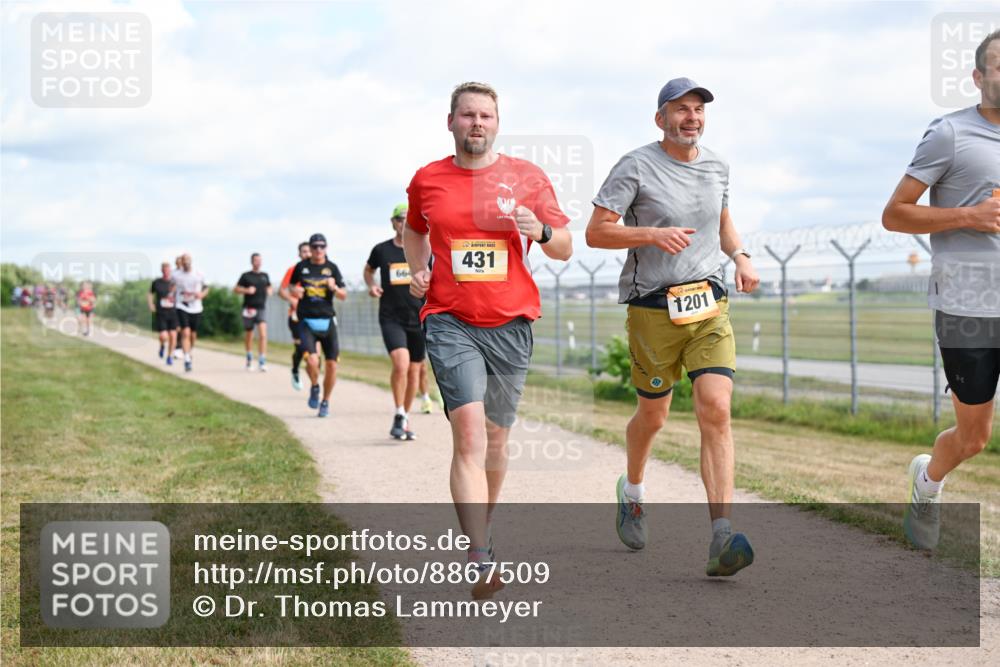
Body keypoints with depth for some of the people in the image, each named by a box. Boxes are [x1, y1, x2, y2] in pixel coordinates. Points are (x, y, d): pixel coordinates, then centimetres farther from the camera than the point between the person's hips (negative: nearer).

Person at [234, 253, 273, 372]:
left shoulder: (264, 276, 10)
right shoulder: (246, 276, 0)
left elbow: (269, 287, 26)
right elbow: (236, 289, 1)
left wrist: (269, 291, 4)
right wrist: (246, 290, -15)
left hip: (261, 308, 1)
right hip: (249, 308, -1)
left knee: (263, 334, -15)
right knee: (249, 335, 11)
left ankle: (262, 362, -16)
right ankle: (249, 357, 35)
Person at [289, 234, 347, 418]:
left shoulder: (332, 268, 5)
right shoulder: (301, 267, 5)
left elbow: (343, 296, 4)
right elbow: (291, 285, 20)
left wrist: (334, 288, -17)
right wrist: (295, 291, -3)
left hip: (327, 321, 1)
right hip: (306, 321, -1)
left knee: (331, 364, -1)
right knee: (312, 360, -20)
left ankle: (325, 401, 19)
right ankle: (314, 387, 11)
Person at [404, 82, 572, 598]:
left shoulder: (526, 177, 4)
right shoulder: (427, 180, 7)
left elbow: (565, 249, 7)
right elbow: (414, 230, 27)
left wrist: (540, 231, -15)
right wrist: (418, 269, 8)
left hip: (510, 324, 2)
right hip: (450, 321, -1)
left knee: (495, 439, 11)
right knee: (468, 432, -17)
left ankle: (481, 529, 35)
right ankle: (480, 560, -24)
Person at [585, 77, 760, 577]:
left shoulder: (716, 166, 11)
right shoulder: (636, 167, -6)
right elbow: (596, 232, -9)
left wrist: (740, 256, 10)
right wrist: (653, 235, -23)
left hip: (708, 306, 3)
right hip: (652, 307, -3)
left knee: (716, 411, -13)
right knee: (653, 416, 11)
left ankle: (721, 540, -19)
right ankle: (631, 491, 44)